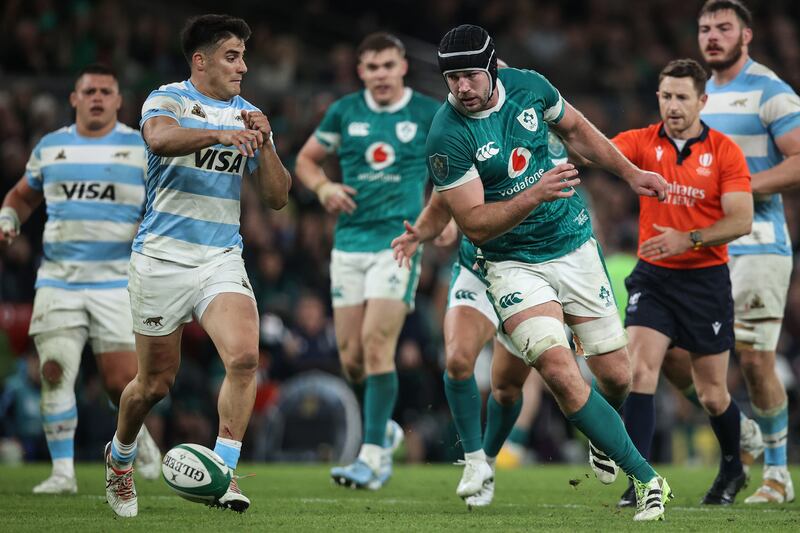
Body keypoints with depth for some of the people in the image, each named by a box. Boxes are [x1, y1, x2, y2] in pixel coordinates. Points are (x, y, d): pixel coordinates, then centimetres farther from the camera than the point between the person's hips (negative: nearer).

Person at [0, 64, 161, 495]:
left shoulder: (142, 149, 2)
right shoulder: (50, 147, 10)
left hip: (117, 282, -2)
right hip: (58, 279, 2)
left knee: (121, 382, -6)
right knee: (55, 373, -10)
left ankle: (136, 431, 28)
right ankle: (62, 472, -2)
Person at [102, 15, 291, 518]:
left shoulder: (248, 115, 11)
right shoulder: (167, 100, -2)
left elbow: (278, 197, 8)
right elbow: (160, 137, -28)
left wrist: (264, 141, -7)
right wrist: (220, 134, -43)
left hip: (222, 260, 3)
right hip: (162, 257, -3)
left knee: (244, 356, -22)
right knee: (156, 383, 6)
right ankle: (120, 456, 35)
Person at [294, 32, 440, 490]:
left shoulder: (429, 114, 1)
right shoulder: (344, 112, 7)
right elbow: (306, 159, 18)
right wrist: (323, 186, -2)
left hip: (399, 241, -3)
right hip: (350, 242, 4)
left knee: (377, 344, -17)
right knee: (351, 357, 2)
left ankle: (374, 457, -14)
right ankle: (384, 427, 30)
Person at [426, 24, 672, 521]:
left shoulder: (528, 87, -5)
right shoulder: (447, 138, -19)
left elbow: (575, 128, 17)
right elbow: (475, 223, -20)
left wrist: (631, 173, 21)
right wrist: (535, 195, -33)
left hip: (575, 244, 4)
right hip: (514, 263, -4)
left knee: (619, 377, 3)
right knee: (560, 371, -23)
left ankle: (605, 444, 38)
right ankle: (648, 480, -15)